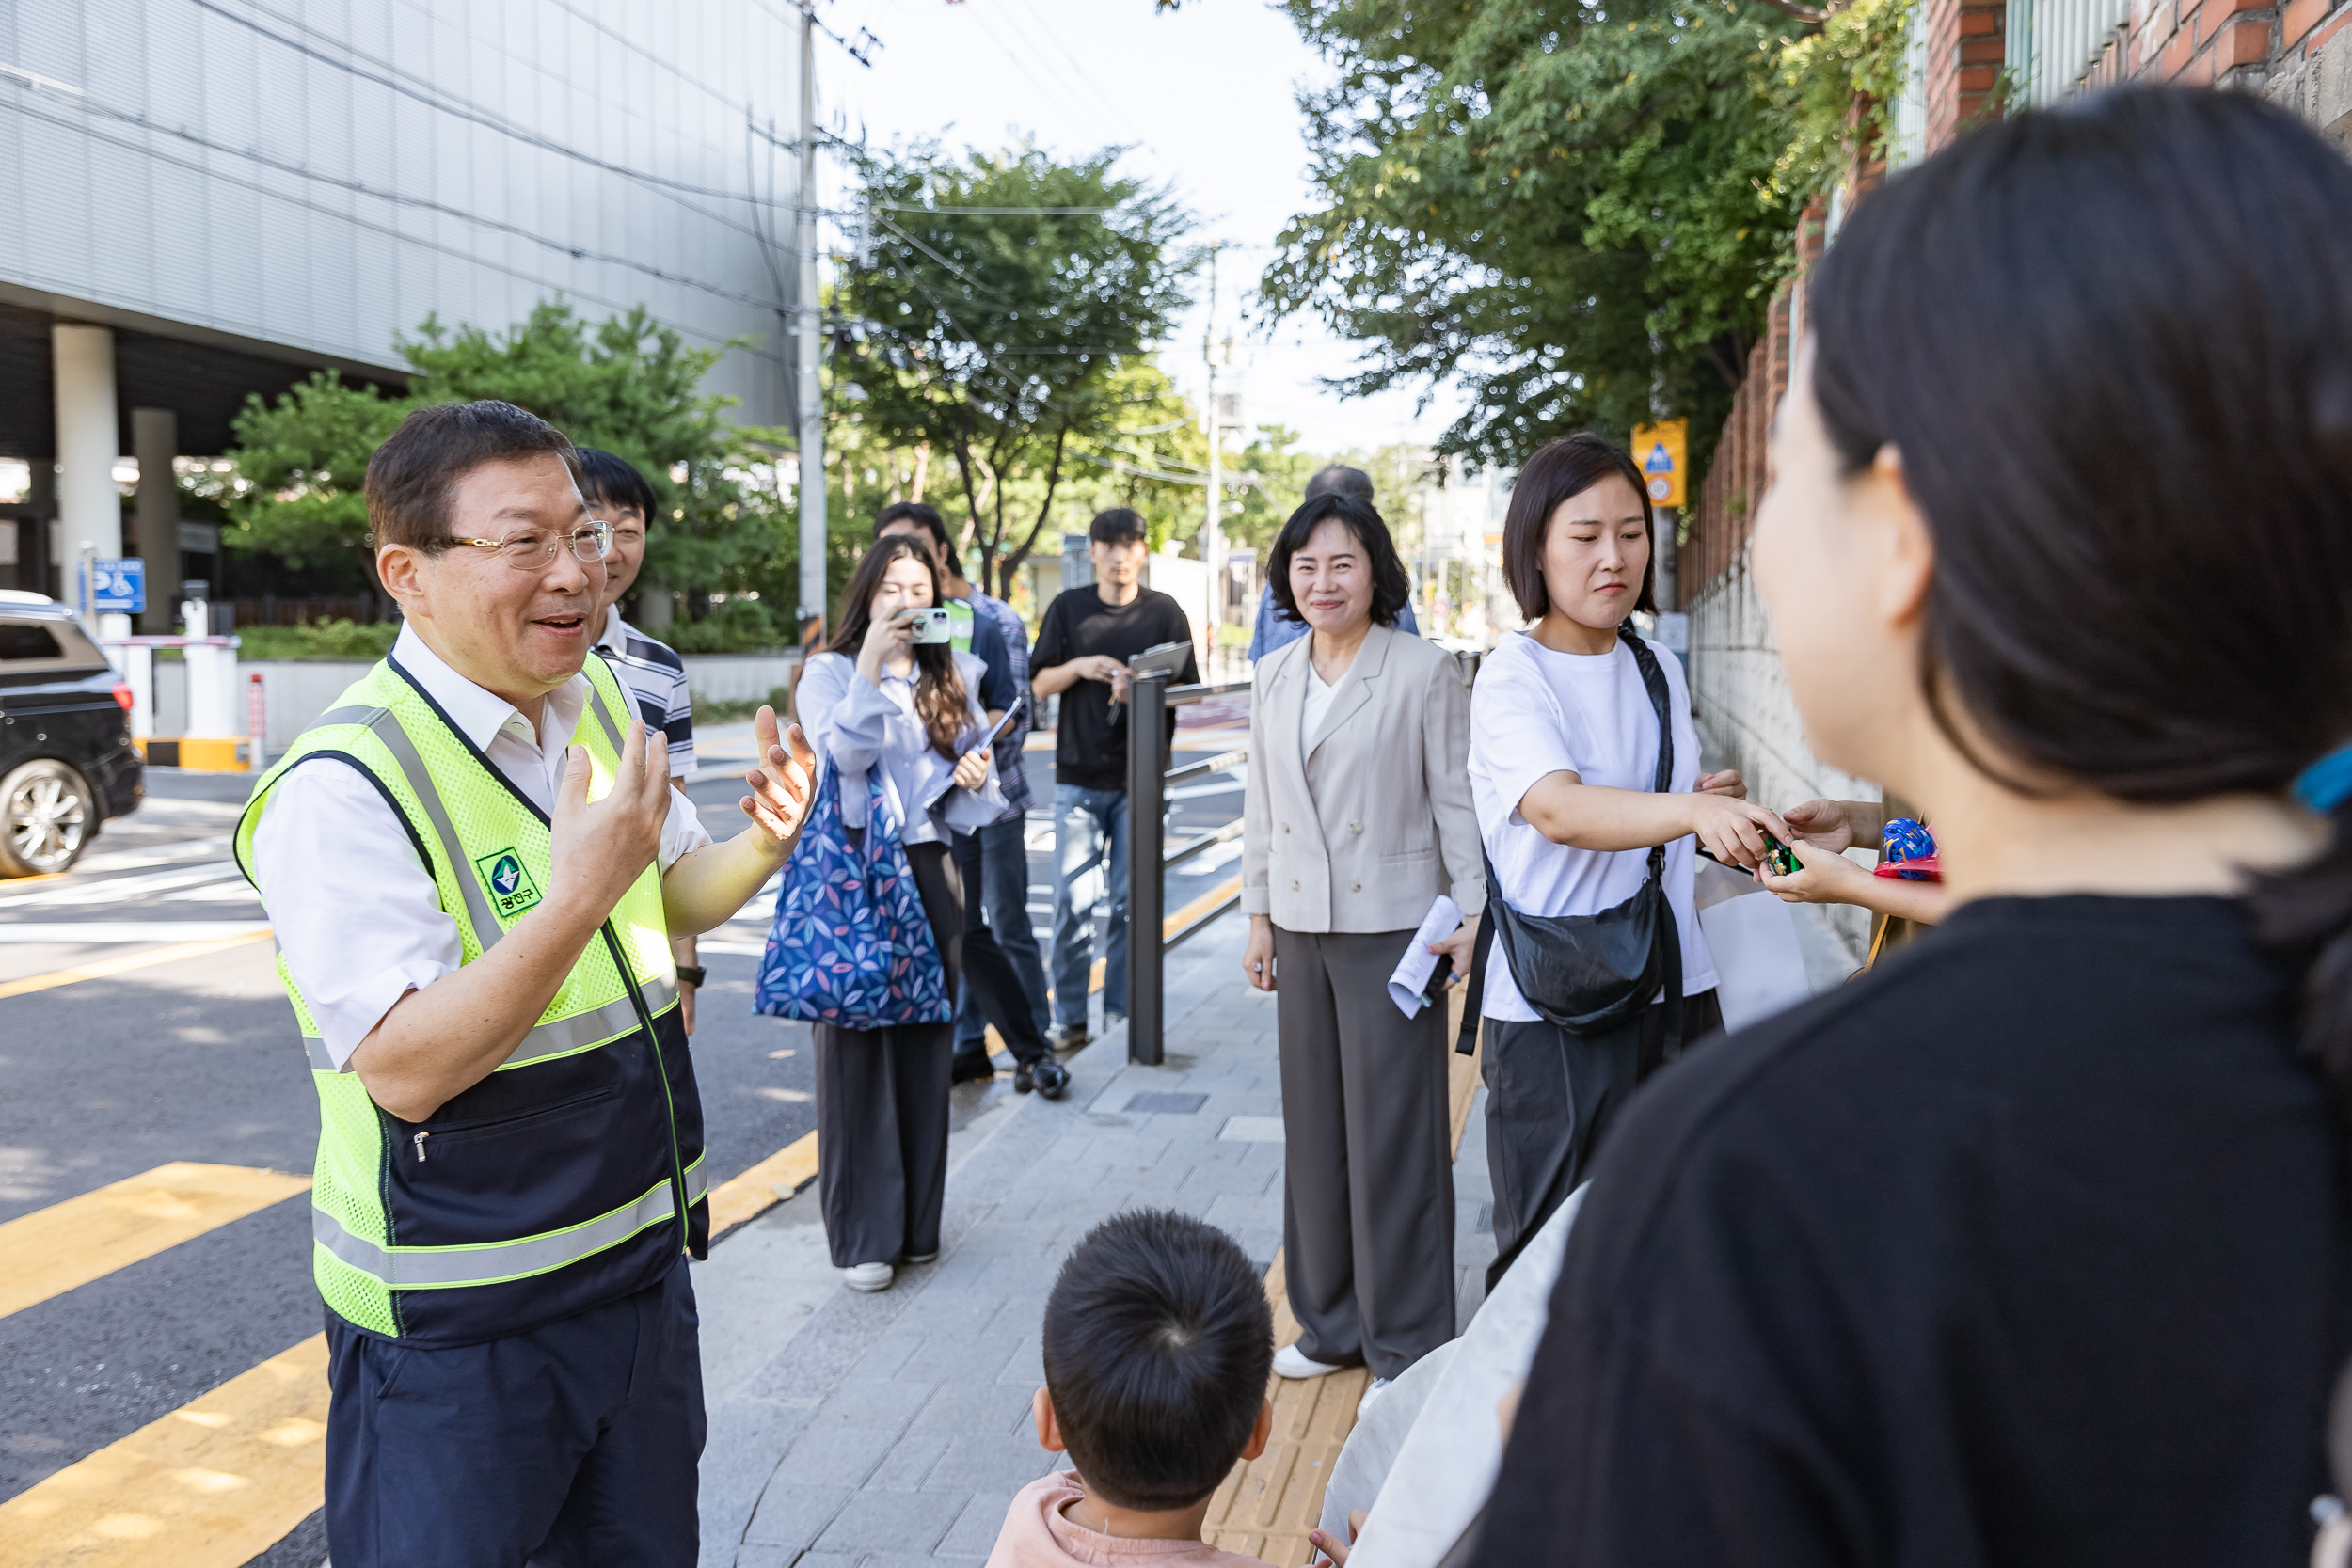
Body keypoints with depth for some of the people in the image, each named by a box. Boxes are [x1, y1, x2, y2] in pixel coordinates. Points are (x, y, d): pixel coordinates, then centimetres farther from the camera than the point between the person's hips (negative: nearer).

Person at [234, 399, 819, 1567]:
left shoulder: (600, 700, 1)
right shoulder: (341, 788, -22)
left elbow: (673, 897, 13)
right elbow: (404, 1069, -27)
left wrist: (763, 843, -8)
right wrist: (576, 899, -36)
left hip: (640, 1258, 7)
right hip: (453, 1326, -7)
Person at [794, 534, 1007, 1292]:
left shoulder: (953, 676, 12)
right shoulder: (831, 671, 0)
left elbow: (976, 764, 18)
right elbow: (846, 753, -15)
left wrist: (976, 774, -5)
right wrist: (870, 665, -21)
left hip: (929, 869, 4)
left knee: (925, 1043, 8)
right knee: (856, 1045, -2)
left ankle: (918, 1221, 20)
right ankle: (863, 1234, 5)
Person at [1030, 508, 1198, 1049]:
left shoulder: (1164, 612, 3)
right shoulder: (1067, 608, 7)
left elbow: (1187, 690, 2)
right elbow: (1040, 684, 8)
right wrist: (1079, 667, -11)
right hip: (1078, 776, 1)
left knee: (1132, 900, 3)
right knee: (1071, 899, -2)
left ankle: (1121, 1018, 13)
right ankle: (1070, 1021, 9)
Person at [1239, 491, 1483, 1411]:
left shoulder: (1424, 671, -7)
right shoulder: (1272, 680, 10)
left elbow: (1456, 800, -6)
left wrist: (1471, 914, -10)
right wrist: (1258, 913, 13)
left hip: (1391, 928, -6)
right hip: (1301, 928, 6)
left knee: (1394, 1135, 1)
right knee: (1315, 1129, 13)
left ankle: (1405, 1346, 15)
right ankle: (1332, 1325, 29)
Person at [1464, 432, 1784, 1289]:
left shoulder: (1660, 670, 9)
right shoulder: (1512, 679, -11)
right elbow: (1558, 809, -30)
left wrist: (1716, 815, 1)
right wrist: (1693, 810, -46)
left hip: (1675, 991, 6)